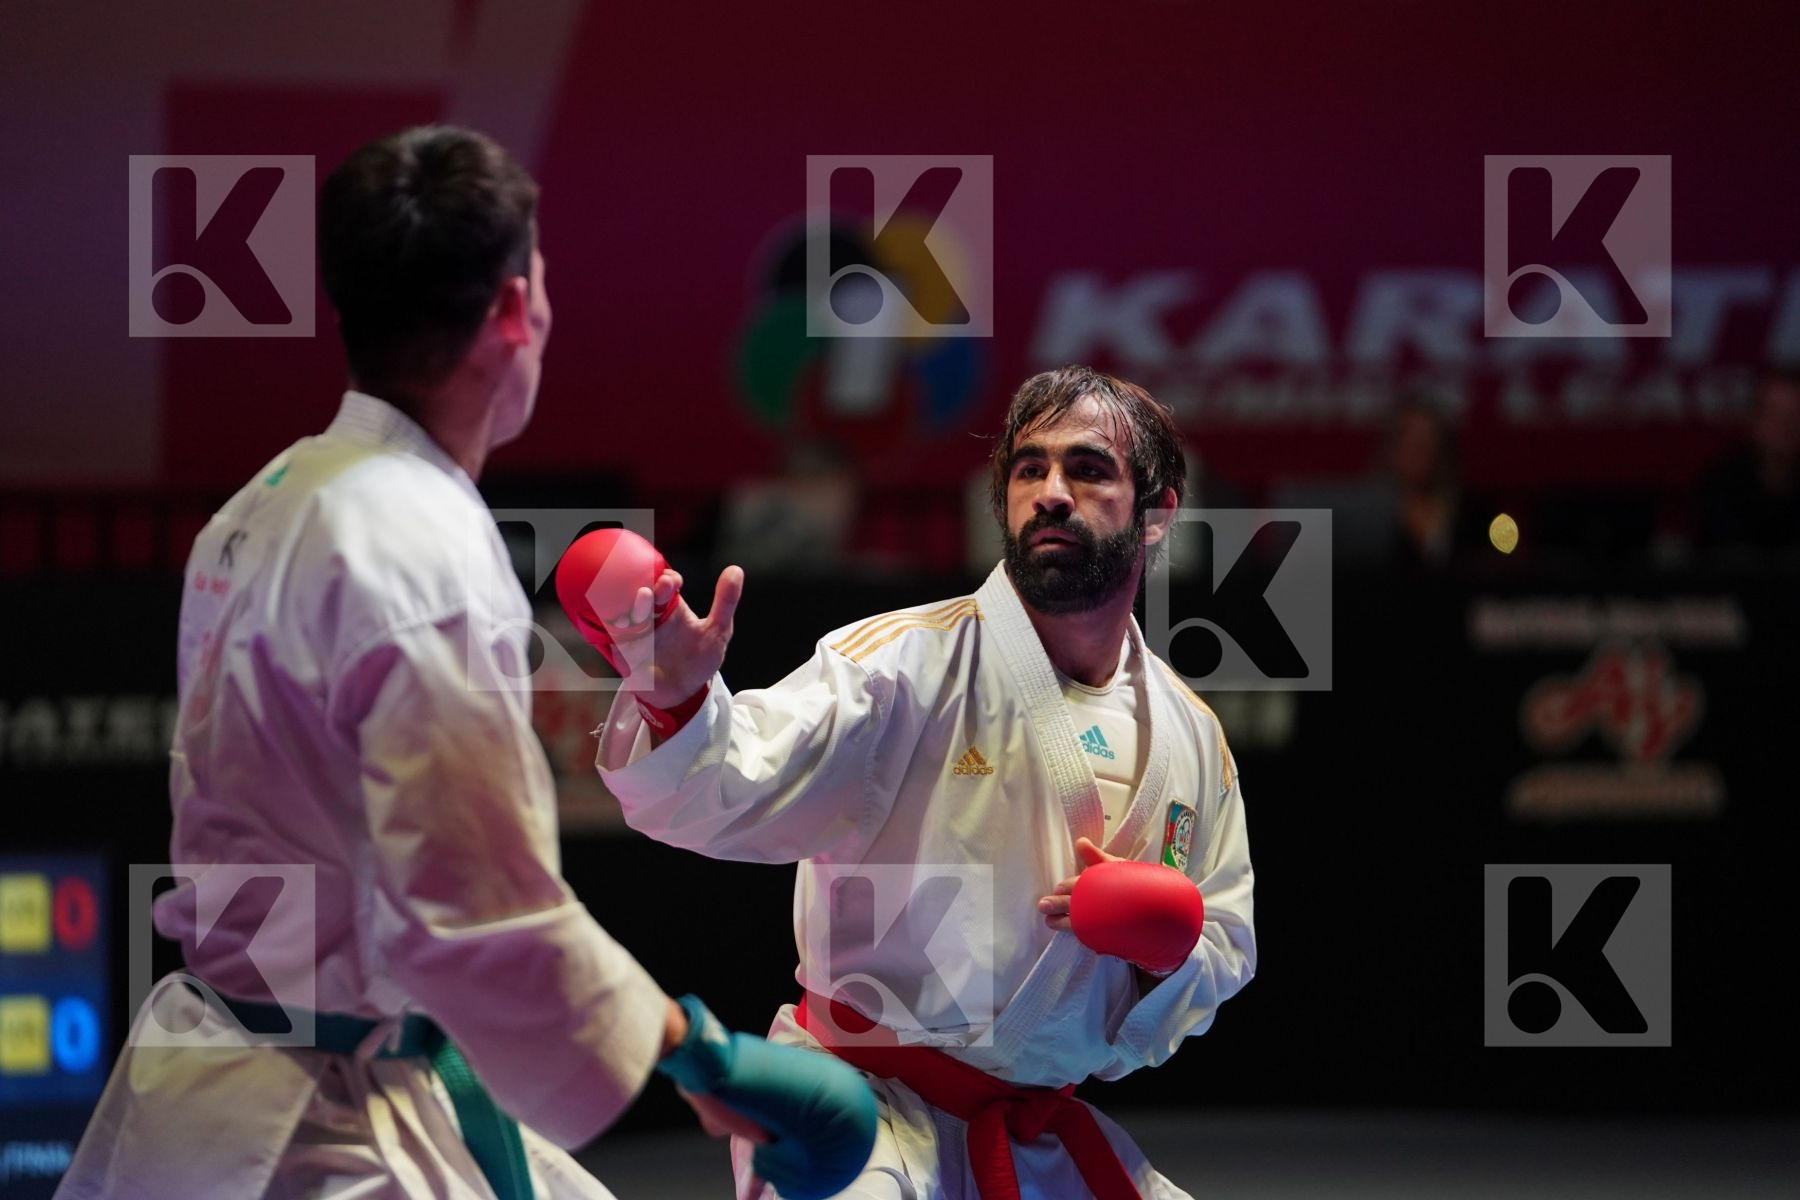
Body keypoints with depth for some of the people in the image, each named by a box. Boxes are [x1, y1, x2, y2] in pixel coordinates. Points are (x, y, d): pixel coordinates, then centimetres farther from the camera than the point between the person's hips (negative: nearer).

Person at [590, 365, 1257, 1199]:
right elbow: (731, 789, -25)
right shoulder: (912, 662, -11)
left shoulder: (1187, 732, 7)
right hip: (864, 1105, -6)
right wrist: (676, 699, -48)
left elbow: (1225, 949, 15)